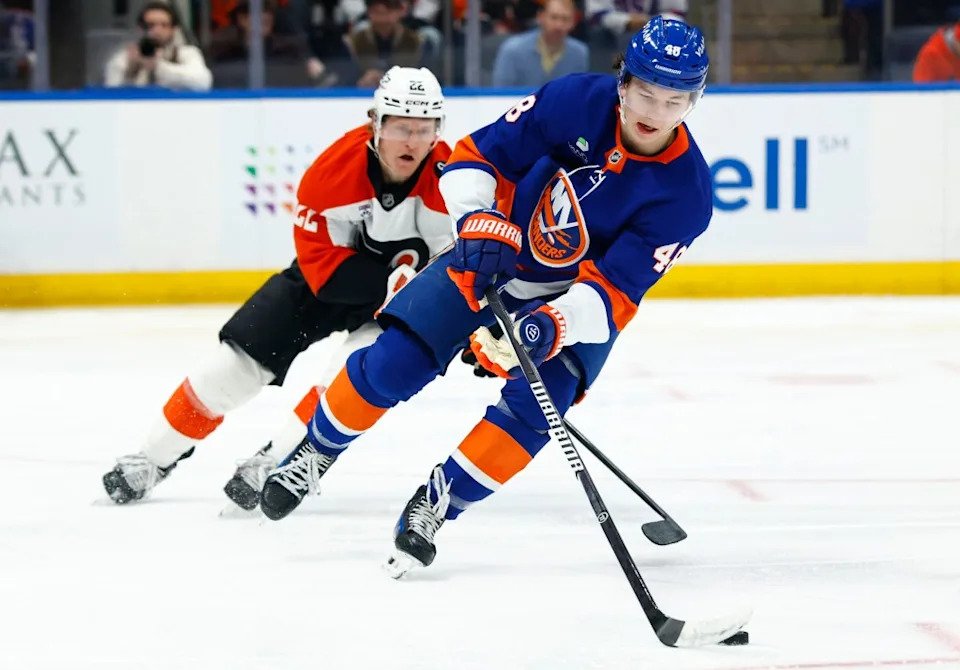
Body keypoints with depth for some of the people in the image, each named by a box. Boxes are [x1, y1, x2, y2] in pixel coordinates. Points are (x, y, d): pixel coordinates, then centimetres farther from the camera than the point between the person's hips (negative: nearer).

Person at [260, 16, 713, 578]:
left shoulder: (685, 193, -25)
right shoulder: (577, 102, -23)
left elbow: (613, 293, -27)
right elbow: (474, 157, -14)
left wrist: (552, 326, -45)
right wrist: (480, 221, -32)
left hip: (577, 295, -1)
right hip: (492, 257, 1)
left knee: (531, 408, -23)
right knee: (393, 363, -9)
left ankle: (435, 506, -5)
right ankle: (317, 452, 17)